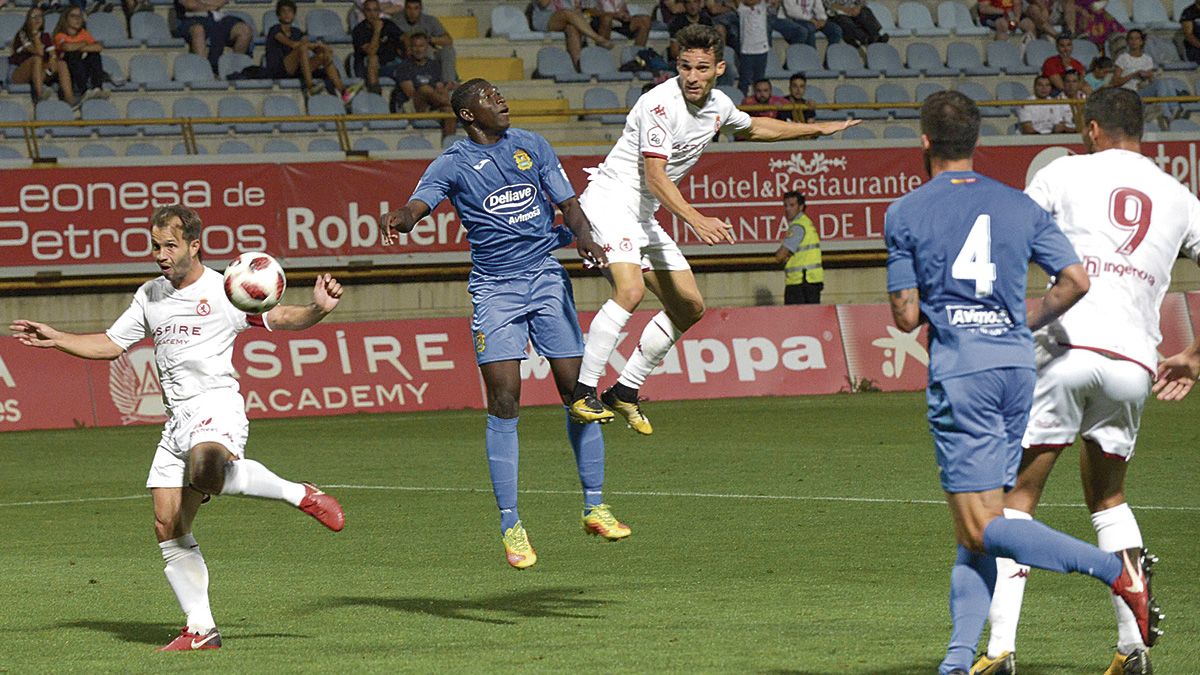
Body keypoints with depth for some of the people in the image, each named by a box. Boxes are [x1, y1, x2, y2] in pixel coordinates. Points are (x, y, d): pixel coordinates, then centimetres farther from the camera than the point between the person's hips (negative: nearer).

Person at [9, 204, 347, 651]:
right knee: (168, 527, 0)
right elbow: (111, 344, 25)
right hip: (177, 420, 7)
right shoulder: (150, 296, 18)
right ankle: (201, 630, 7)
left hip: (216, 404, -7)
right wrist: (57, 340, 15)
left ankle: (300, 495, -19)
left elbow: (280, 318, -6)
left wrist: (318, 309, -25)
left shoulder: (222, 291, -2)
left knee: (205, 468, -40)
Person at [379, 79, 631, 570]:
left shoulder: (531, 146, 11)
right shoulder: (452, 165, 1)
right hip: (494, 287, -3)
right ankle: (510, 526, -7)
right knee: (504, 401, -11)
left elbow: (567, 203, 12)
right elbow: (417, 206, -15)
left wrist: (583, 236, -10)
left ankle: (595, 507, 12)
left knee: (577, 390, -1)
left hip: (546, 276, 3)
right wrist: (398, 220, -39)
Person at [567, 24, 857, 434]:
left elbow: (752, 128, 29)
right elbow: (655, 176, -28)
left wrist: (820, 129, 34)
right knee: (630, 291, -30)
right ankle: (582, 395, -28)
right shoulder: (660, 104, -21)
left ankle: (625, 392, 17)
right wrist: (696, 220, -40)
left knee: (690, 307, 9)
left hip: (644, 217, 9)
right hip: (609, 202, -9)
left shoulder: (718, 105, 6)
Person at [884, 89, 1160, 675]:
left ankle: (1116, 568, -25)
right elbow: (1075, 280, 4)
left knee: (981, 527, -8)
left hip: (958, 369, -5)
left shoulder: (904, 213, 0)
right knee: (975, 524, 10)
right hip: (1018, 364, 5)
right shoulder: (1020, 206, 11)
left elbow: (906, 317, -1)